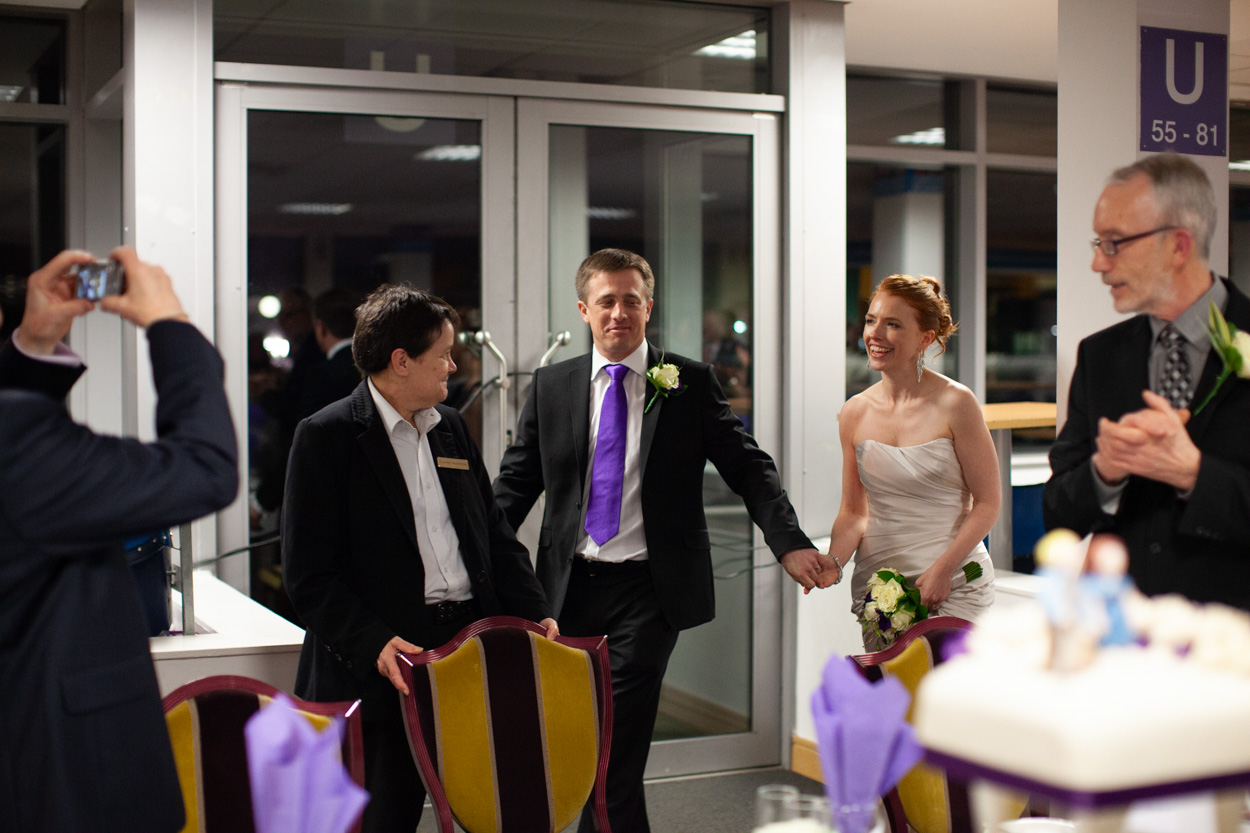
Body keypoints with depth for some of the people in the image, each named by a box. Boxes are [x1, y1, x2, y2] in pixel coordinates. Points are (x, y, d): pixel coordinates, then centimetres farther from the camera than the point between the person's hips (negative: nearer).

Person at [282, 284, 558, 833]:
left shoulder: (450, 427, 16)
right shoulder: (326, 436, -6)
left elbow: (495, 534, 18)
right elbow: (309, 575, -10)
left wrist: (535, 612, 5)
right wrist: (372, 643, -22)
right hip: (383, 665, -6)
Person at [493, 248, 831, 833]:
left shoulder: (691, 384, 1)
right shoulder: (551, 387, 7)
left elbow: (748, 469, -1)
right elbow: (516, 482, 9)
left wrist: (790, 544, -15)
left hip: (649, 588, -3)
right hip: (570, 586, 3)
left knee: (616, 746, -11)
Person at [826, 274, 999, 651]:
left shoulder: (954, 404, -9)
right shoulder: (855, 412, 3)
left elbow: (987, 503, -6)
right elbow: (853, 511, 9)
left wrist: (943, 567, -16)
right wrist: (831, 564, -9)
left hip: (951, 586, -4)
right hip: (876, 582, 4)